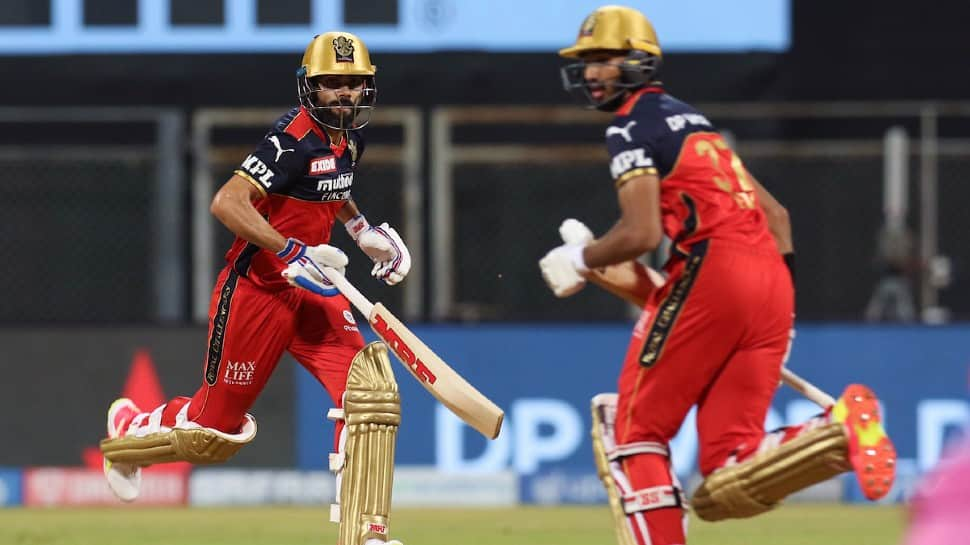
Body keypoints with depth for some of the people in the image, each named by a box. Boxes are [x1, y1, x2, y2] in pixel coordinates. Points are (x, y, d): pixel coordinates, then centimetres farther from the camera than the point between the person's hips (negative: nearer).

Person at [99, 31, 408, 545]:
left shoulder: (349, 136, 6)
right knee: (218, 427, 5)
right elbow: (227, 202, -31)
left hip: (312, 290, 7)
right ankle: (129, 428, 37)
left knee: (371, 393, -12)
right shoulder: (295, 137, -21)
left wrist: (362, 230, 17)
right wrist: (292, 254, -35)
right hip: (257, 288, -7)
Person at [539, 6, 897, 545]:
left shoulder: (632, 127, 1)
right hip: (770, 281, 8)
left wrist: (579, 259, 5)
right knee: (730, 479, 1)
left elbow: (642, 233, -12)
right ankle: (837, 430, -22)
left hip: (710, 269, -8)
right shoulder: (692, 119, 28)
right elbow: (776, 215, 28)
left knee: (631, 430, 4)